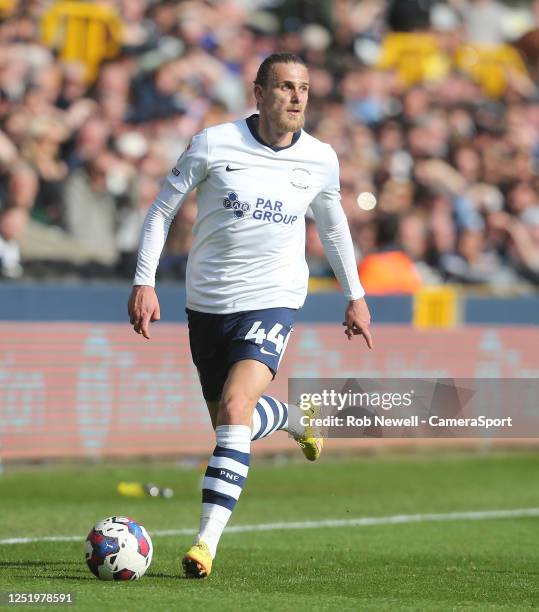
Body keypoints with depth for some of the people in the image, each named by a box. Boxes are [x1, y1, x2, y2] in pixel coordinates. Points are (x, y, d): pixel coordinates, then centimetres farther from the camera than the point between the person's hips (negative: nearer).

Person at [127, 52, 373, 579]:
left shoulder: (320, 159, -2)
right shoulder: (213, 144, -9)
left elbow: (332, 225, 17)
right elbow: (162, 209, -1)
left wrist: (355, 295, 20)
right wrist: (144, 282, -9)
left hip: (272, 300, -2)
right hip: (207, 302, 2)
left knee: (235, 408, -23)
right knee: (229, 421, 13)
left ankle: (206, 541, -23)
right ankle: (297, 420, 49)